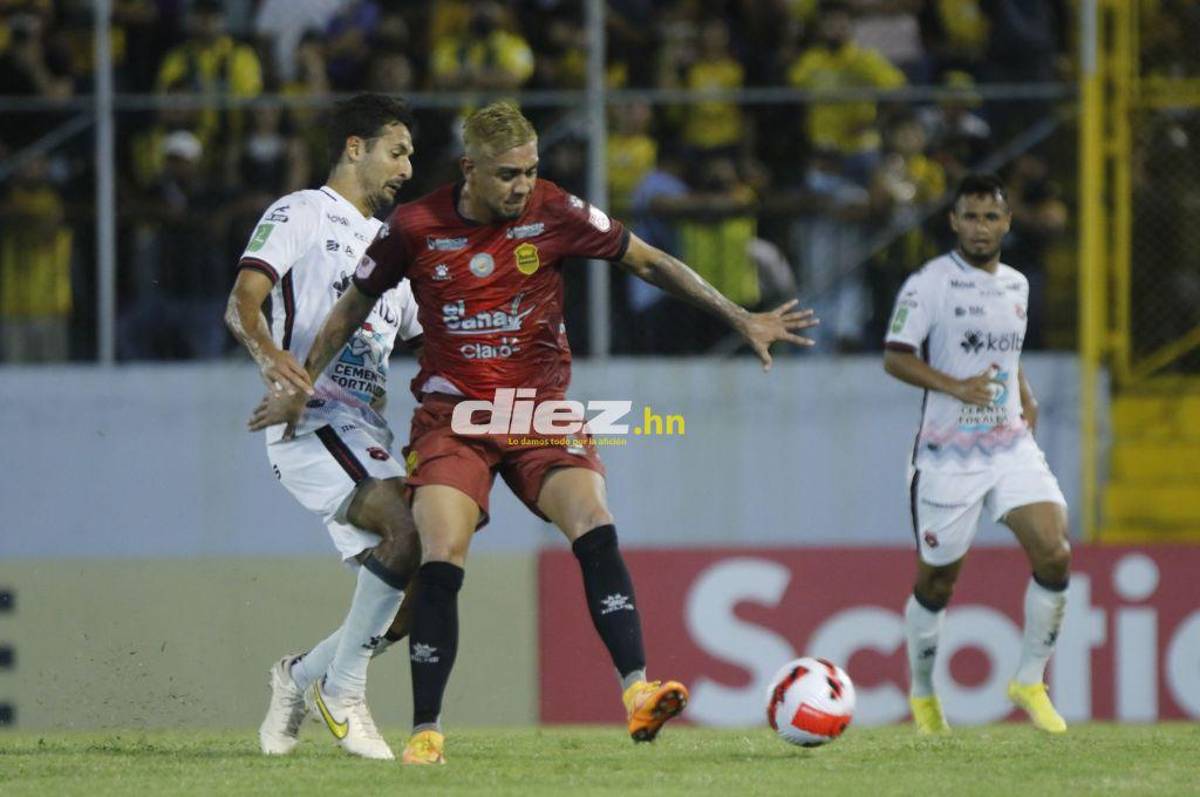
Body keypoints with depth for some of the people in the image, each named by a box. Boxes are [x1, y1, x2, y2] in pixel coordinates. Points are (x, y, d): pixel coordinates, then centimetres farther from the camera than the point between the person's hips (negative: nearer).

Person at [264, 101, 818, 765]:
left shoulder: (554, 213, -5)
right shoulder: (415, 228, -5)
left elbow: (650, 263, 3)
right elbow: (353, 307, 11)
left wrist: (742, 319, 0)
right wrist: (301, 384, 12)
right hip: (451, 415, -1)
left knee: (594, 528, -23)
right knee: (440, 561, -17)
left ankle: (637, 694, -27)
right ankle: (425, 732, -6)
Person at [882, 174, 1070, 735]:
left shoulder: (1016, 284, 12)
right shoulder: (929, 284, -8)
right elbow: (895, 357, -13)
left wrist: (1026, 398, 11)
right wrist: (957, 388, -24)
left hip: (1012, 447, 5)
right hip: (948, 454, -5)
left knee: (1055, 555, -14)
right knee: (936, 584, 5)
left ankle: (1030, 680, 2)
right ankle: (922, 694, 28)